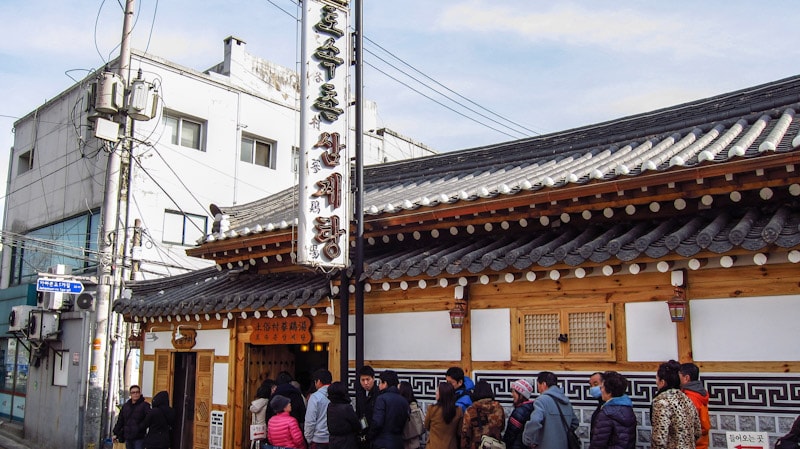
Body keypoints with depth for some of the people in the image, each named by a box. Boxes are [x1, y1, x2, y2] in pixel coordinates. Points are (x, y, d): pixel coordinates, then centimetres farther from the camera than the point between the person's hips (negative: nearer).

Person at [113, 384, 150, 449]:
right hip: (127, 437, 6)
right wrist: (116, 434, 14)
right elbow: (120, 421, 17)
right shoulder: (125, 406, 12)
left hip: (139, 438, -6)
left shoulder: (144, 405, -6)